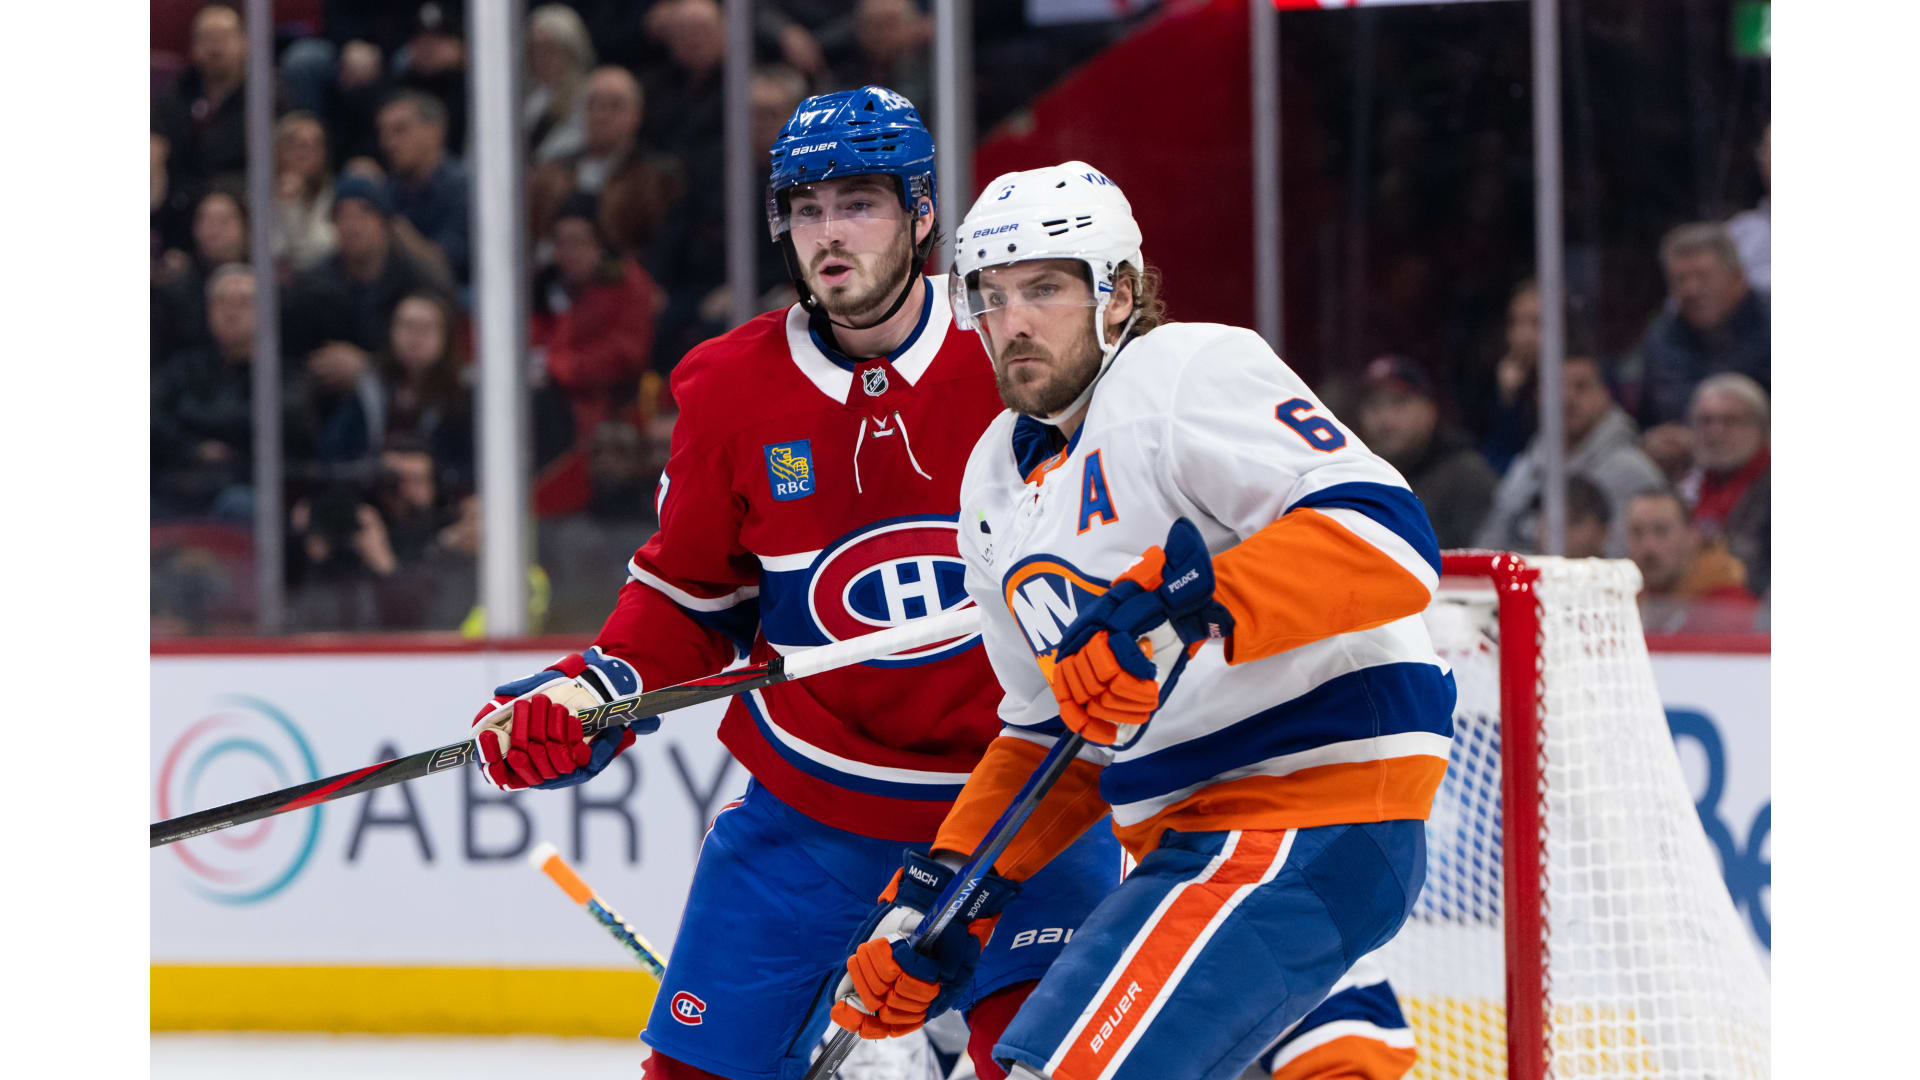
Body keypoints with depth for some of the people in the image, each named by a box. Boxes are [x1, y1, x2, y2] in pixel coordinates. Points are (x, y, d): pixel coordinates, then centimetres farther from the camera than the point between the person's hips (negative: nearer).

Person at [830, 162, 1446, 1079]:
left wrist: (1181, 604, -32)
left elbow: (1387, 536, -23)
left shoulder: (1194, 374, -10)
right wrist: (944, 894, 12)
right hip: (1190, 832, 10)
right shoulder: (998, 481, 17)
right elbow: (1051, 732, 23)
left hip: (1310, 815, -10)